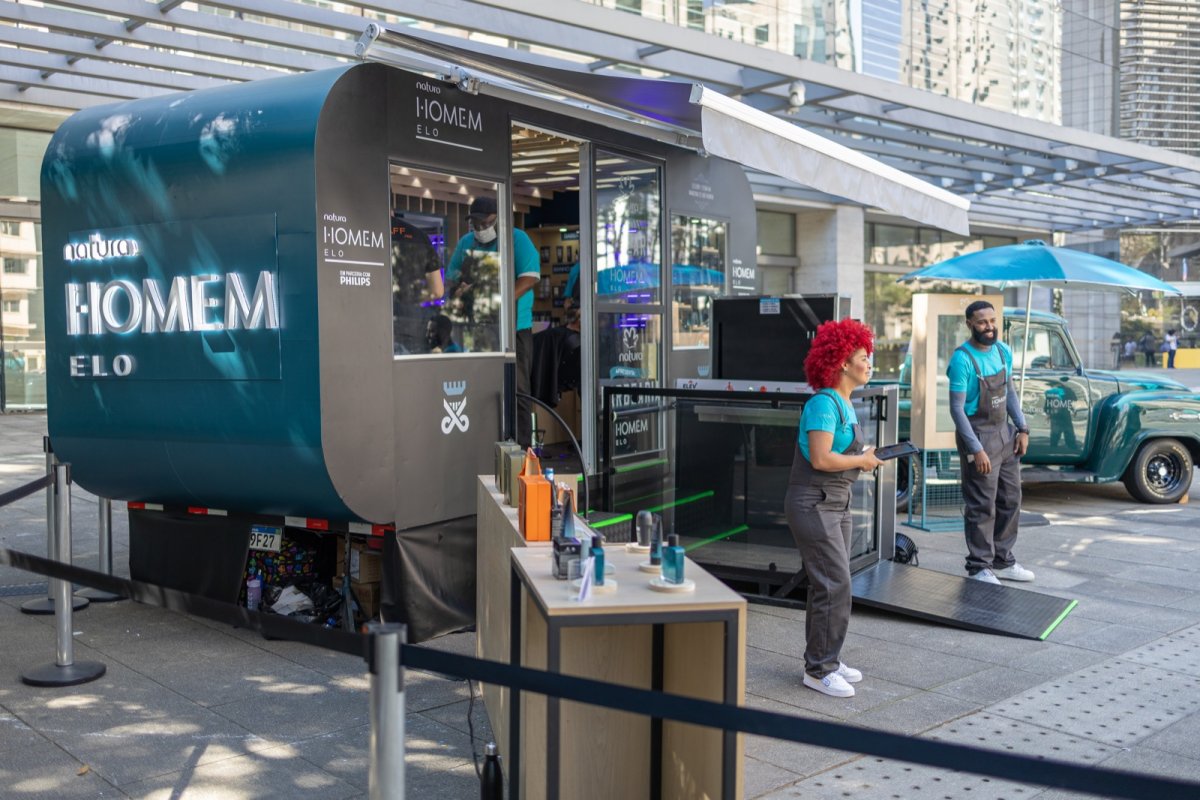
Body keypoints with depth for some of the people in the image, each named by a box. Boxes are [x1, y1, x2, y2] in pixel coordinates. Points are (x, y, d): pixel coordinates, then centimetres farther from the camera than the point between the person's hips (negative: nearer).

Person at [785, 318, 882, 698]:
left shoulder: (844, 405, 12)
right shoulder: (823, 403, -17)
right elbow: (821, 459, -24)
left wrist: (864, 456, 2)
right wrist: (861, 461, -11)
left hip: (836, 504, 10)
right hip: (813, 505, -10)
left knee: (829, 585, 14)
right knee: (834, 586, -8)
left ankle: (825, 660, 25)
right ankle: (818, 670, 2)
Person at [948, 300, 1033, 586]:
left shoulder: (1003, 351, 5)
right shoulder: (962, 359, -18)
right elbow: (956, 408, -19)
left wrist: (1022, 428, 8)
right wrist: (976, 449, -22)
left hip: (1004, 433, 8)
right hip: (978, 434, -8)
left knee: (1010, 500, 14)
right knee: (982, 506, -3)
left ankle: (1002, 561, 27)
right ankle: (979, 568, 10)